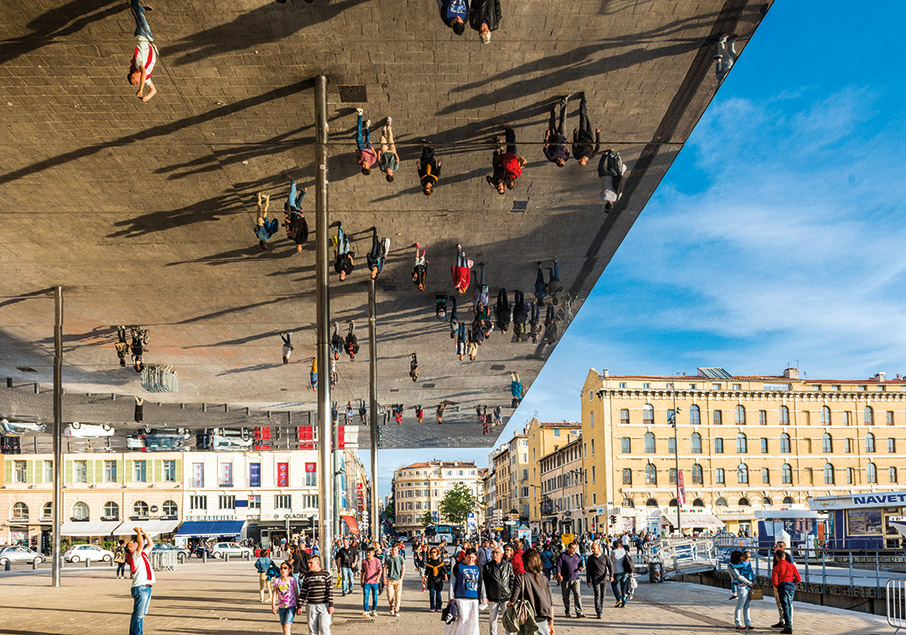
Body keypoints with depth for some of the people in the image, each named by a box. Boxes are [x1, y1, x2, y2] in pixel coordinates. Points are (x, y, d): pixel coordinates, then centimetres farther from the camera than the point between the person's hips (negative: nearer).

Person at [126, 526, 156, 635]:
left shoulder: (143, 553, 18)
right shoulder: (134, 555, -7)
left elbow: (150, 544, 26)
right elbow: (141, 543, -19)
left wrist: (143, 532, 18)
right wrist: (138, 531, -5)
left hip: (147, 587, 9)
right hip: (140, 587, -9)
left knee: (142, 614, 14)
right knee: (138, 614, -7)